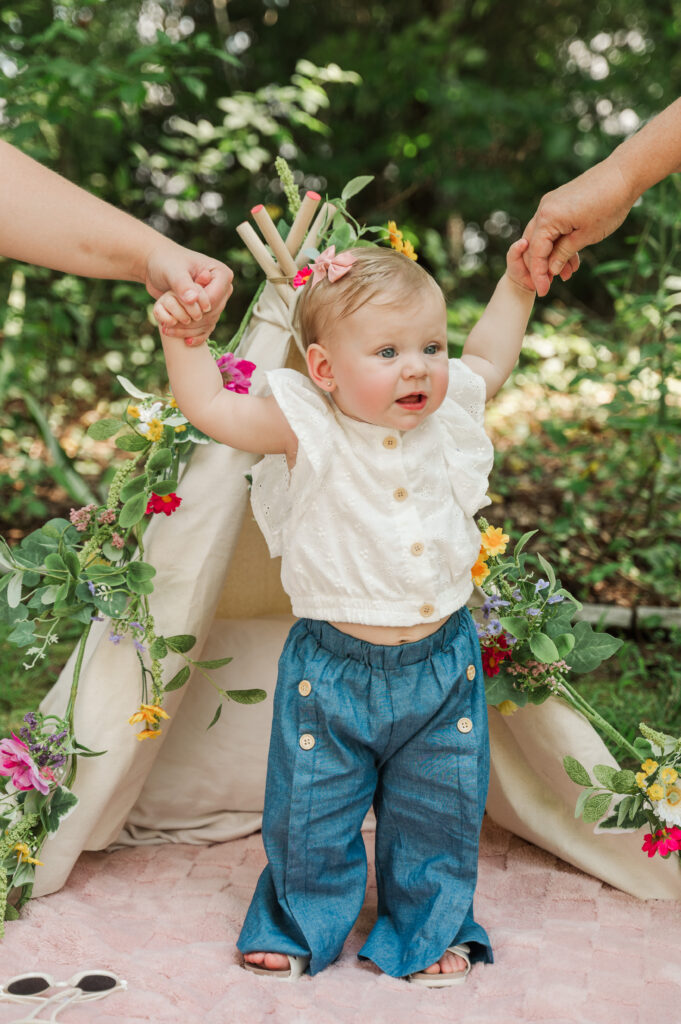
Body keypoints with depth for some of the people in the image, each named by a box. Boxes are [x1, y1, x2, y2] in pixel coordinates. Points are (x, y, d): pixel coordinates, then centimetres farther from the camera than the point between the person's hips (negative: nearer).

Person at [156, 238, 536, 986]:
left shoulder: (447, 413, -3)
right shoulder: (309, 432, -15)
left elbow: (489, 359, 18)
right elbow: (208, 406, -15)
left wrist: (517, 283, 14)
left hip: (441, 665, 3)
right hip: (335, 666, -3)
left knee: (439, 812, 16)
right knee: (312, 812, 12)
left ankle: (429, 930, 40)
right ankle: (299, 924, 39)